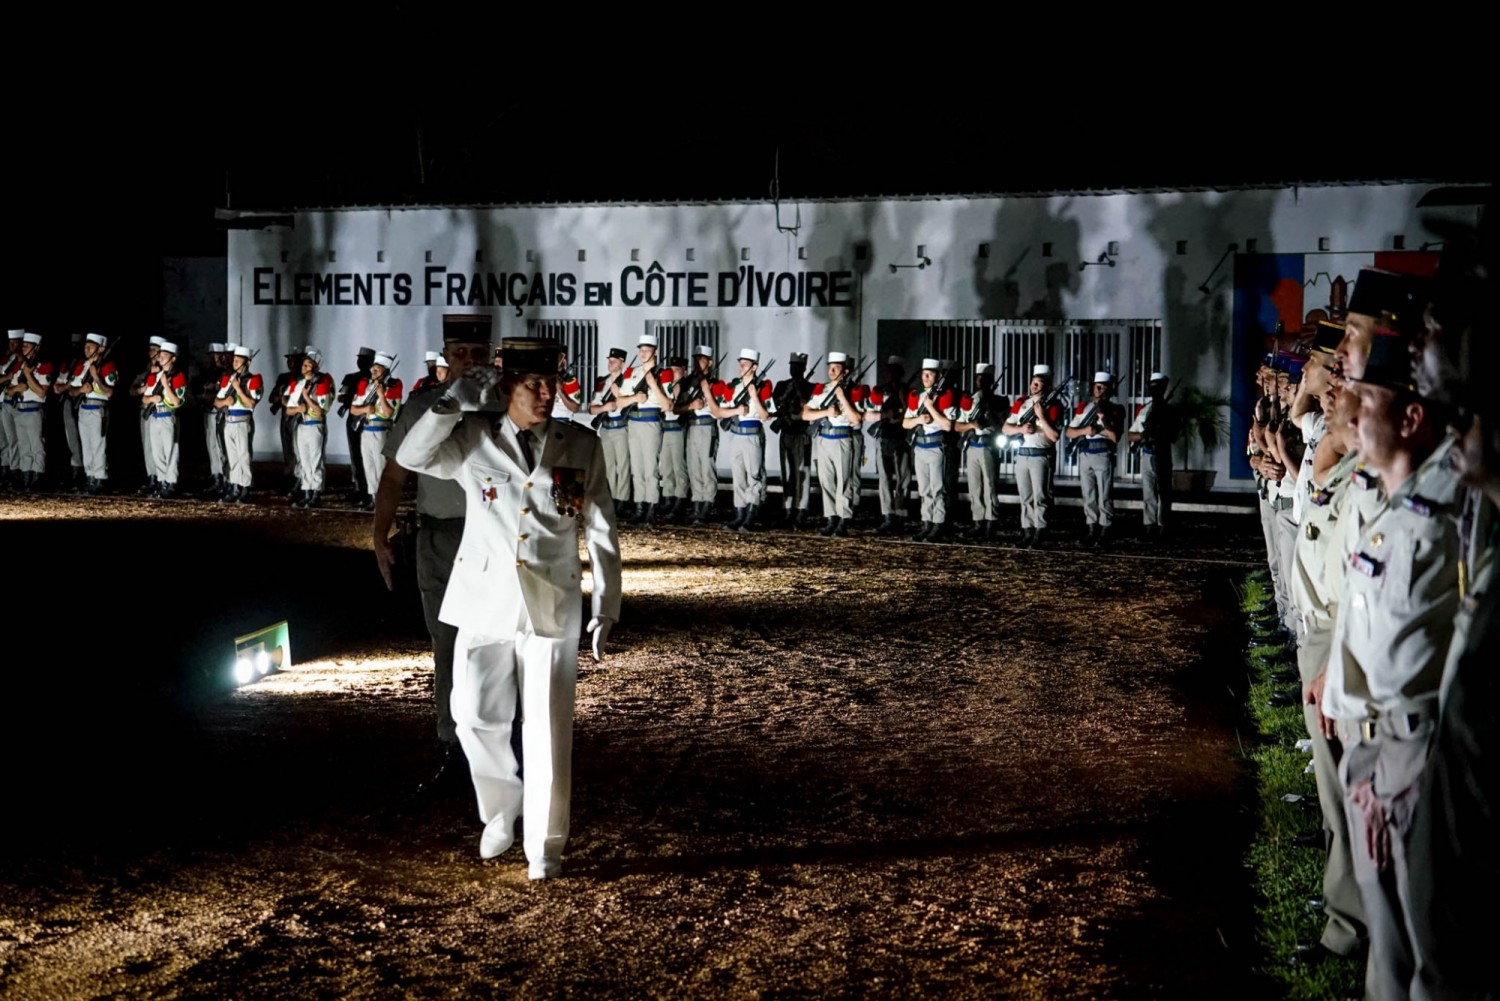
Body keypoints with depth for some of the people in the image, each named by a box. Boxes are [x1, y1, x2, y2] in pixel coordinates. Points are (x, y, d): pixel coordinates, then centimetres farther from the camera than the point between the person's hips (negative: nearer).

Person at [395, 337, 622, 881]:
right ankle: (501, 810, 34)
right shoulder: (474, 442, 3)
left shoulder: (582, 447, 2)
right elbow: (411, 456, -11)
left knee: (548, 731, 0)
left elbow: (602, 534, 3)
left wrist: (606, 608, 0)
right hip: (485, 602, 1)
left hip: (551, 606, -1)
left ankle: (543, 846, 15)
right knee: (477, 720, 6)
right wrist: (453, 402, -18)